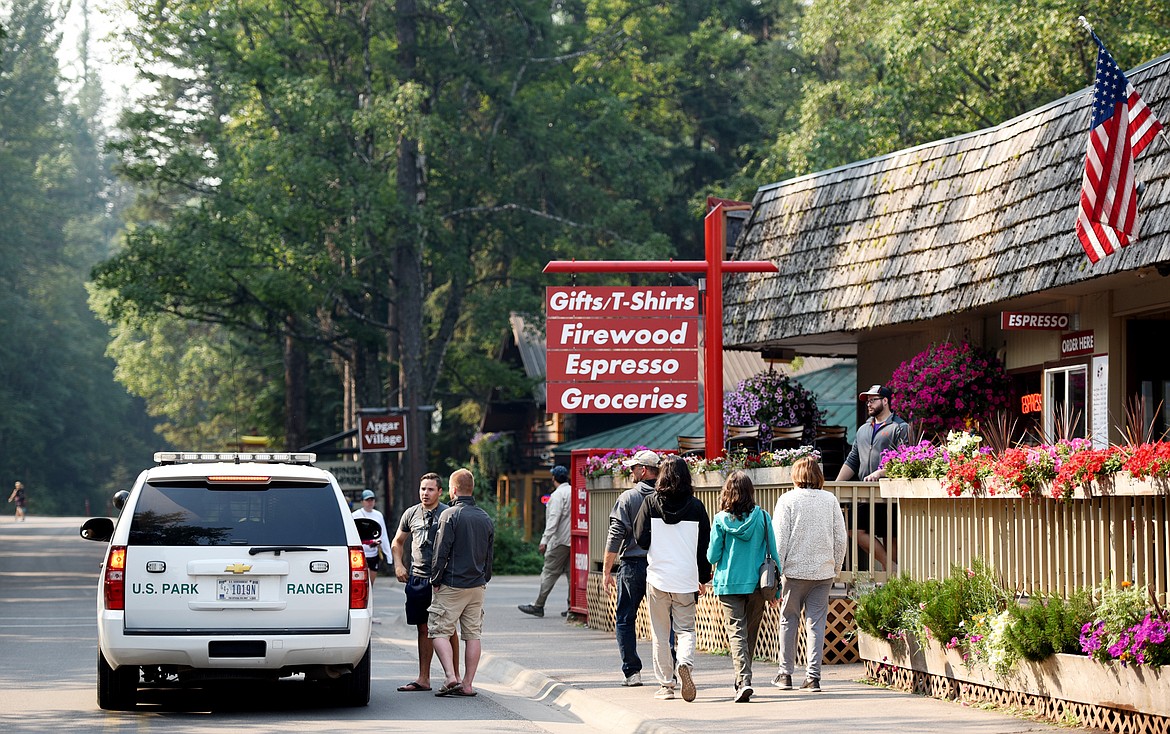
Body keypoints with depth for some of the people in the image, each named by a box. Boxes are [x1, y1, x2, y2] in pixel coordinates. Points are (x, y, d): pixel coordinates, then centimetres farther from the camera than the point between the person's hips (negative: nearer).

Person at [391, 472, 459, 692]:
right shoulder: (411, 514, 10)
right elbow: (397, 542, 23)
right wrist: (398, 565, 9)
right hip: (418, 578, 4)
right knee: (424, 629, 8)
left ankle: (454, 676, 7)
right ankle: (423, 679, 12)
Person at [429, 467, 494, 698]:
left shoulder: (450, 515, -11)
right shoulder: (486, 519, 10)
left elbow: (441, 552, -13)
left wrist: (436, 580, -4)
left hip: (452, 585, -6)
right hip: (477, 585, 6)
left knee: (439, 631, -1)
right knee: (473, 634, 7)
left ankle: (451, 677, -16)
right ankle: (468, 684, 7)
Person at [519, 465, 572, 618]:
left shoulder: (558, 494, -10)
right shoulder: (574, 492, 12)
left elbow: (553, 519, -17)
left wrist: (545, 540, -18)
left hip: (560, 540, -7)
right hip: (573, 541, 8)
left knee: (549, 572, -5)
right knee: (571, 573, 8)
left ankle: (538, 606, -4)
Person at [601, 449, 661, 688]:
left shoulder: (628, 498, -5)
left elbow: (615, 536, -8)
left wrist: (606, 570, -3)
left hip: (633, 565, -3)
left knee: (625, 619, 7)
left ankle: (632, 672, 2)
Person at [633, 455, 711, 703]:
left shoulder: (651, 503, -5)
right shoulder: (696, 506, -1)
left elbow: (641, 538, -5)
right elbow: (705, 544, 4)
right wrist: (704, 578, 14)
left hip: (658, 576, -1)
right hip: (686, 578, 1)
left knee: (660, 634, 9)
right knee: (686, 629, 9)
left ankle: (666, 685, 8)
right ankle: (685, 664, -20)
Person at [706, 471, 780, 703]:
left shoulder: (721, 520, -6)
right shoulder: (762, 517, -2)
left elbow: (712, 557, -3)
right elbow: (772, 553, 1)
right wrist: (775, 588, 9)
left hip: (729, 585, -2)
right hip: (756, 585, 2)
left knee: (736, 632, -4)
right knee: (751, 633, 15)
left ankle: (744, 681, -21)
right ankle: (743, 681, 25)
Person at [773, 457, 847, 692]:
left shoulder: (788, 500, -4)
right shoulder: (830, 500, 3)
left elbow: (779, 539, -6)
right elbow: (840, 538, 5)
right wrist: (835, 568, 15)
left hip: (794, 569, -2)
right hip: (823, 571, 2)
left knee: (789, 621, 9)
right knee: (817, 622, 4)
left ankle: (785, 674, 13)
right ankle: (813, 676, -1)